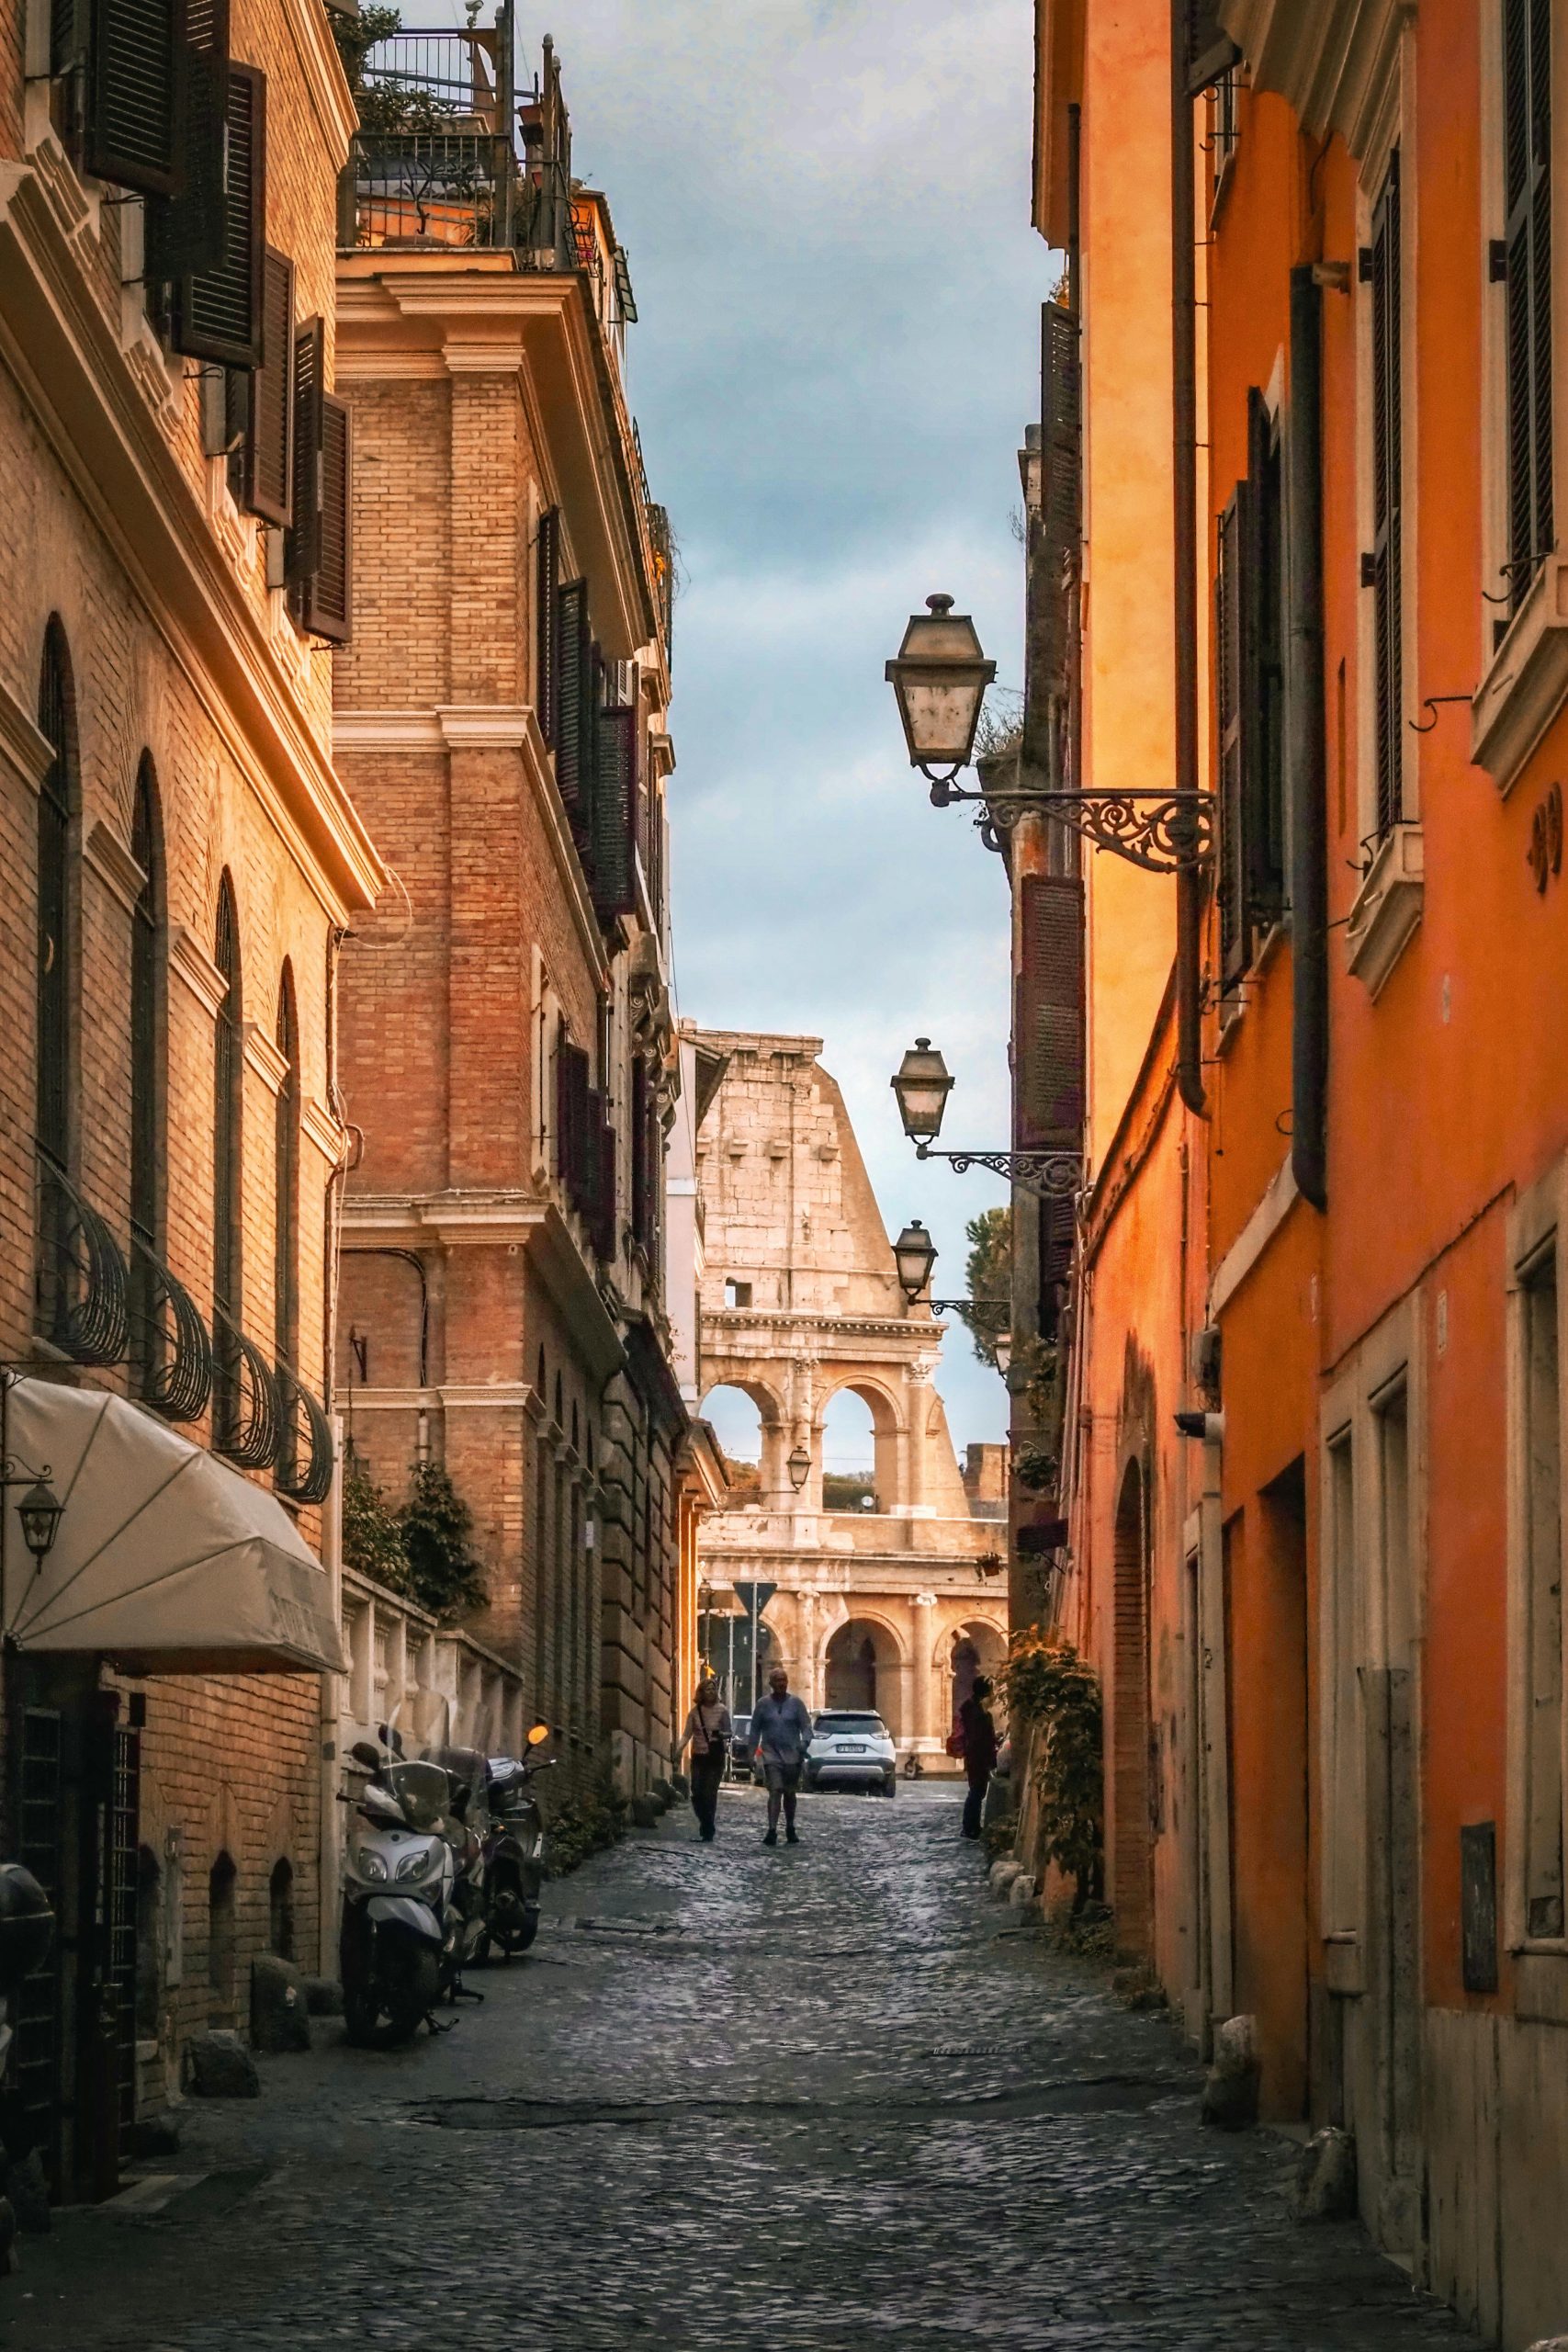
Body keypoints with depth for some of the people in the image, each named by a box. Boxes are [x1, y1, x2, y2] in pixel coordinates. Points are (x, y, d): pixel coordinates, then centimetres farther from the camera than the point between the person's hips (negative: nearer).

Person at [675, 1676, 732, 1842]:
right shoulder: (695, 1711, 5)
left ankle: (708, 1832, 4)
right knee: (697, 1794, -2)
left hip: (715, 1758, -2)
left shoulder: (722, 1710, -1)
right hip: (698, 1757, 2)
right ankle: (707, 1826, 19)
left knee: (710, 1794, -6)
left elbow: (728, 1732, 4)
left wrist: (724, 1735, -19)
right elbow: (687, 1734, 4)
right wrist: (679, 1751, -12)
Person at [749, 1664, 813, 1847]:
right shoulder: (763, 1704, 4)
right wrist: (753, 1752, 4)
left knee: (790, 1794, 13)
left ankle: (790, 1829, 29)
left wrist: (804, 1743, -17)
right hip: (772, 1755, -1)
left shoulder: (795, 1703, 3)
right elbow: (755, 1729, 8)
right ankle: (772, 1830, -20)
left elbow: (806, 1726, 1)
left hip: (792, 1756, 1)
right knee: (775, 1792, -15)